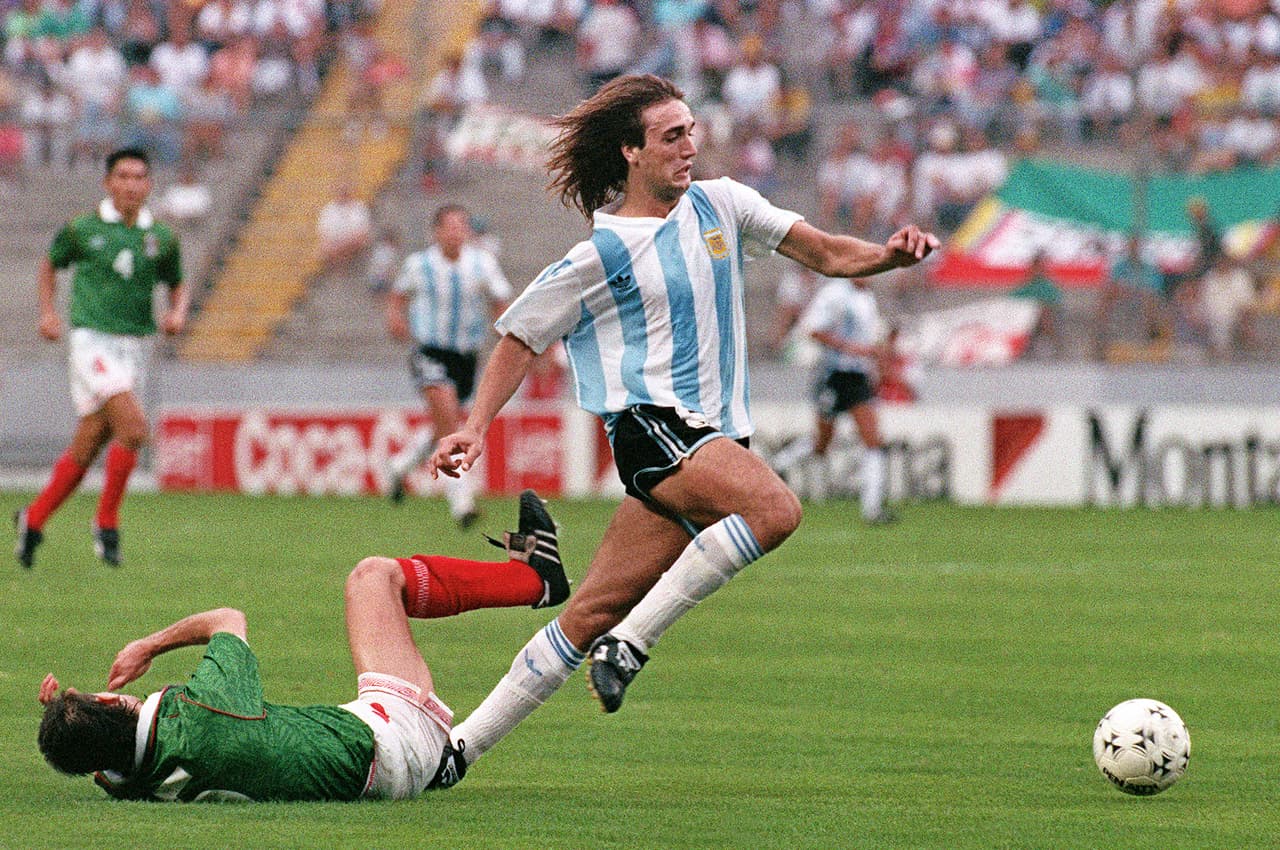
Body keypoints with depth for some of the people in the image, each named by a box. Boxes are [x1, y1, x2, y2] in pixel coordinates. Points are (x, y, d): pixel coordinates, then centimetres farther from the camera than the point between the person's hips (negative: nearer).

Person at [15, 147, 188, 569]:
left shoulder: (161, 239, 5)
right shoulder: (83, 229, -2)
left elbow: (177, 285, 19)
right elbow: (50, 264, 15)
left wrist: (178, 312, -2)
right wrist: (48, 311, 2)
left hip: (133, 347, 4)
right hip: (91, 340, -4)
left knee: (86, 448, 8)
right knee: (133, 426, -22)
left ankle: (33, 518, 26)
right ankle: (107, 522, -8)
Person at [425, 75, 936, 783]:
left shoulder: (720, 205, 12)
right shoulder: (604, 252, -3)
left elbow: (823, 253, 13)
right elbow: (521, 338, 6)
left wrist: (888, 254, -7)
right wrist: (475, 428, -3)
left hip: (710, 435, 6)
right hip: (653, 422, -6)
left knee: (596, 612, 4)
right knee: (775, 509, -31)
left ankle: (462, 746, 9)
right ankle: (632, 640, -24)